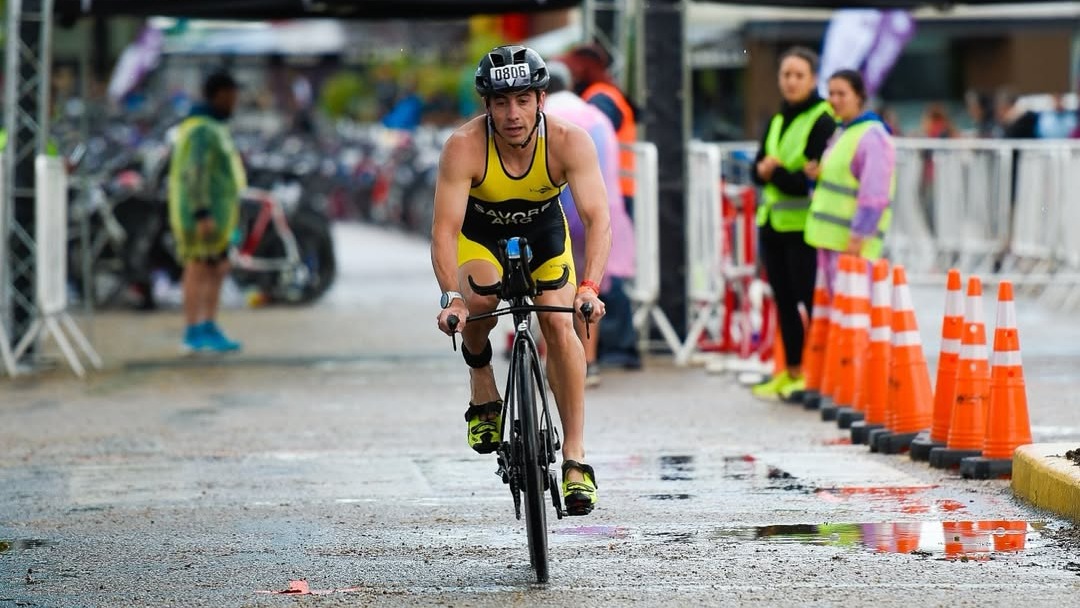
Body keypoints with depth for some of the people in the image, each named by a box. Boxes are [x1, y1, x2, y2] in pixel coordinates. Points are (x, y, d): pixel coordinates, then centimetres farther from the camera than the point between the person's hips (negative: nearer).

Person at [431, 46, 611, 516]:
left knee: (559, 324, -19)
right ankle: (481, 379, 1)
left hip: (544, 233, 1)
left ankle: (575, 457, -13)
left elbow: (598, 218, -36)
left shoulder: (568, 142, -30)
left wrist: (590, 287, -51)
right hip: (480, 234, -1)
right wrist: (450, 297, -50)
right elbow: (444, 229, -36)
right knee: (479, 301, -31)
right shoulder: (464, 146, -32)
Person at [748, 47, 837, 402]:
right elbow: (758, 169, 9)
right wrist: (770, 169, -12)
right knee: (784, 301, 12)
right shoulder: (777, 120, 16)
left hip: (804, 226, -8)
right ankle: (792, 373, 19)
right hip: (773, 223, 8)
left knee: (811, 300, -5)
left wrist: (773, 171, -5)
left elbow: (809, 181, -15)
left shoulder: (822, 122, -9)